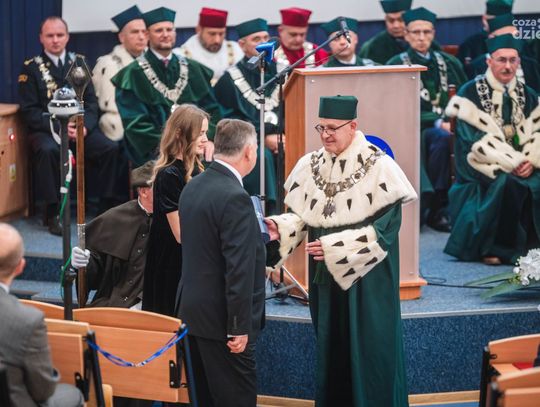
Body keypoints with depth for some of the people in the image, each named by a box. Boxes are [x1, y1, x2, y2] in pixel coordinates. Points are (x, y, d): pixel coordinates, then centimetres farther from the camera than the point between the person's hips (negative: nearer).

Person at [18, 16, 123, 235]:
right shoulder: (31, 67, 2)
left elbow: (91, 101, 8)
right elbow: (29, 111, -4)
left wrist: (85, 126, -12)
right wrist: (57, 126, -18)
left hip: (80, 126, 3)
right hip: (46, 129, -3)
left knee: (111, 148, -24)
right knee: (48, 150, -37)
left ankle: (108, 207, -12)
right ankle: (53, 213, -26)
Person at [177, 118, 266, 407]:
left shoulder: (193, 187, 6)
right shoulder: (235, 198, -22)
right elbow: (238, 271, -23)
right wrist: (240, 327, -19)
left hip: (193, 310, 9)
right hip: (222, 318, -9)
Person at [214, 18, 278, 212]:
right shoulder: (231, 79, 5)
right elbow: (233, 120, -2)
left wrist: (283, 135, -9)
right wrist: (264, 138, -13)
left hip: (280, 136, 3)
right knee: (262, 155, -31)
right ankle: (267, 209, -27)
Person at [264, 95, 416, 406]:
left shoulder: (380, 167, -13)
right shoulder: (310, 166, 4)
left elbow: (385, 228, -17)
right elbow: (302, 216, 9)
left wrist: (334, 247, -23)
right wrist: (280, 229, -13)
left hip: (367, 277, -5)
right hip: (325, 275, 5)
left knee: (368, 349, 1)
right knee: (330, 345, 11)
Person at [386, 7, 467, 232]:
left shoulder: (449, 63, 16)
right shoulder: (396, 65, 3)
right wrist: (438, 123, -18)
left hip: (449, 124, 4)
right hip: (415, 130, -3)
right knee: (441, 138, -37)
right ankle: (436, 210, -28)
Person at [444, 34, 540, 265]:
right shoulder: (471, 93, -2)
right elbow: (475, 139, -10)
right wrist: (510, 163, -18)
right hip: (481, 168, -4)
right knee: (507, 184, -34)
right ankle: (494, 248, -20)